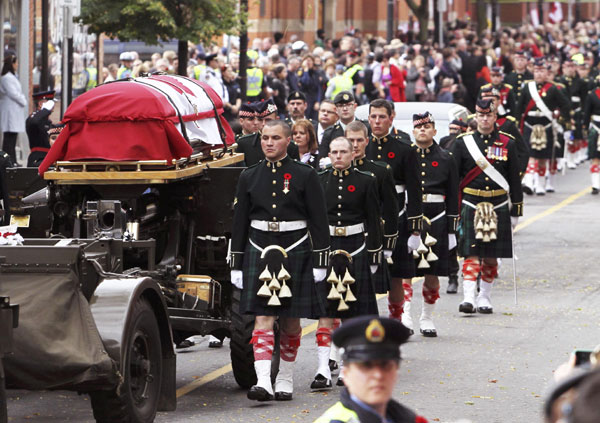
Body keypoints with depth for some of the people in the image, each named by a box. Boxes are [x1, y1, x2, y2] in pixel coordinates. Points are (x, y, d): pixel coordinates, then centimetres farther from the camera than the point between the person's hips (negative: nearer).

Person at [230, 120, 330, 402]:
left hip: (295, 251, -1)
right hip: (259, 251, 1)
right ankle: (263, 381, -19)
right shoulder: (249, 177, 7)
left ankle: (285, 379, 20)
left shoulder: (305, 176, 0)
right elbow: (239, 222, 9)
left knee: (290, 320, 7)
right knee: (262, 318, -10)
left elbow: (319, 220, 1)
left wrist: (320, 261, -3)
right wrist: (236, 264, 7)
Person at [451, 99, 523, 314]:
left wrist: (516, 210, 7)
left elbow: (514, 179, 9)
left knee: (491, 256, 6)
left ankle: (485, 299, 17)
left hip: (498, 207, 1)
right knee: (471, 254, -10)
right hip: (471, 206, -1)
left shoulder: (507, 143, 5)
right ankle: (469, 298, -16)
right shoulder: (462, 143, 2)